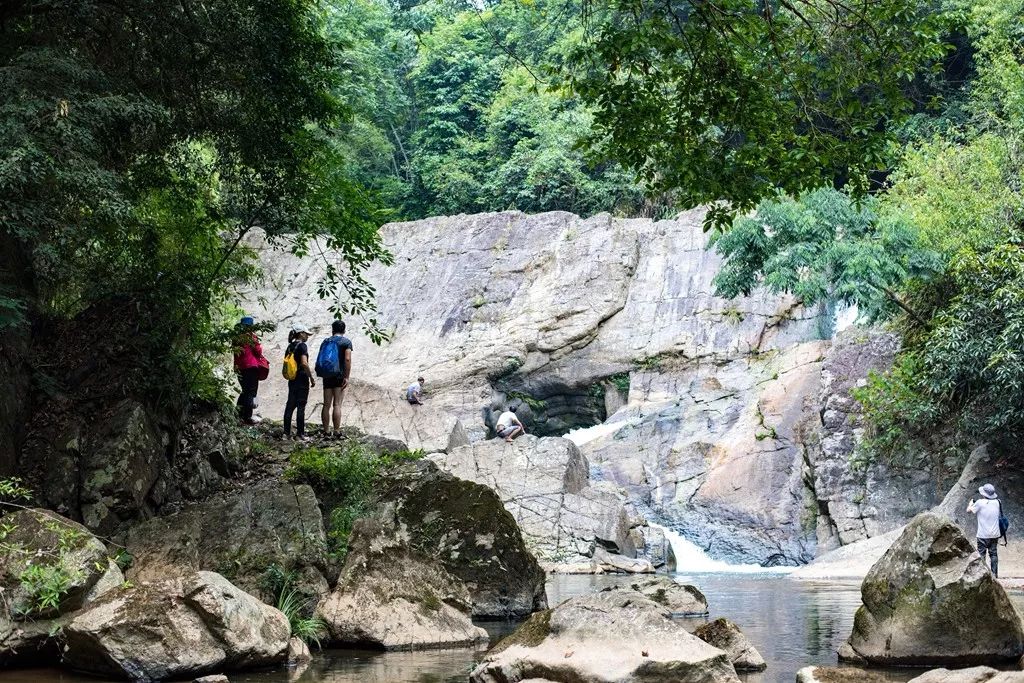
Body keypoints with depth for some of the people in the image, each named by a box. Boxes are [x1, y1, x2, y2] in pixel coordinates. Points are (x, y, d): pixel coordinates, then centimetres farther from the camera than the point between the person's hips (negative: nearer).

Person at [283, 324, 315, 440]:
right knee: (301, 407, -2)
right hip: (302, 380, -7)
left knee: (290, 406, 10)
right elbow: (304, 363, -22)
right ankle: (300, 434, 0)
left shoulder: (290, 347, 10)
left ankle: (286, 433, 10)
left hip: (292, 381, 7)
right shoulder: (302, 346, -12)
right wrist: (311, 378, -15)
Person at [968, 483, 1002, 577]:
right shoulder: (996, 502, 1)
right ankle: (994, 573, 13)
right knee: (993, 554, 11)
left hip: (983, 535, -4)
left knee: (981, 554, 2)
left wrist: (971, 502, 21)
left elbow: (969, 510, 0)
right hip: (995, 534, 4)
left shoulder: (980, 503, -13)